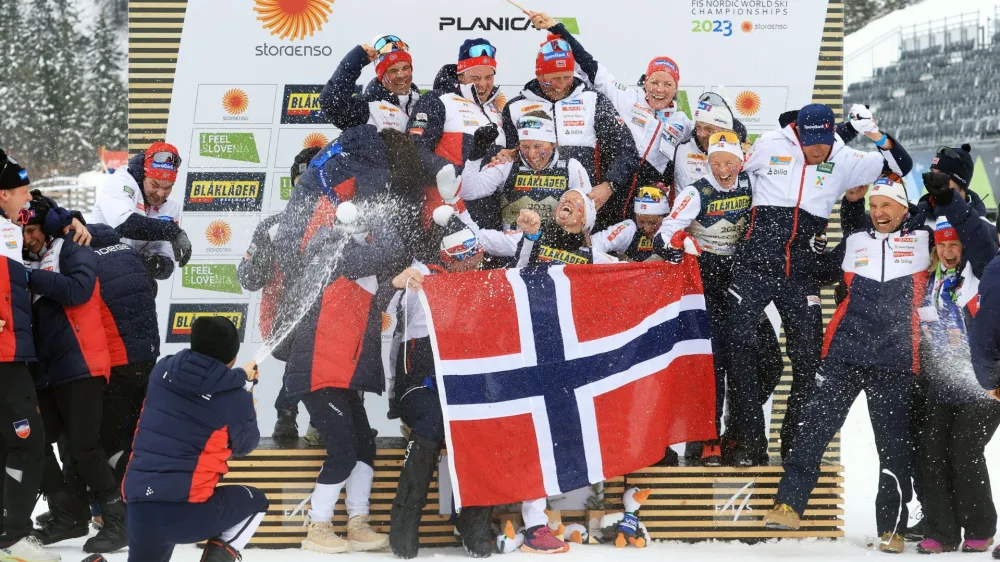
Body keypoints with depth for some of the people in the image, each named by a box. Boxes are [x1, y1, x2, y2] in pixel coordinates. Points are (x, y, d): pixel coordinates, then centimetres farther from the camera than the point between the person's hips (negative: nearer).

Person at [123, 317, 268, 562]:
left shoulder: (162, 370, 6)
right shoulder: (235, 396, -4)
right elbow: (245, 445, 14)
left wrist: (239, 378, 35)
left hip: (139, 509, 4)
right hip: (188, 511, -4)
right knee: (255, 502, 24)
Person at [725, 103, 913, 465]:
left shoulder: (844, 161, 5)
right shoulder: (770, 147, 0)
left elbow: (900, 166, 8)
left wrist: (878, 137, -8)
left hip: (801, 271, 2)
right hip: (755, 262, -2)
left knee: (808, 354, 2)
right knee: (740, 343, -8)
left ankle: (796, 442, 16)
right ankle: (748, 437, 3)